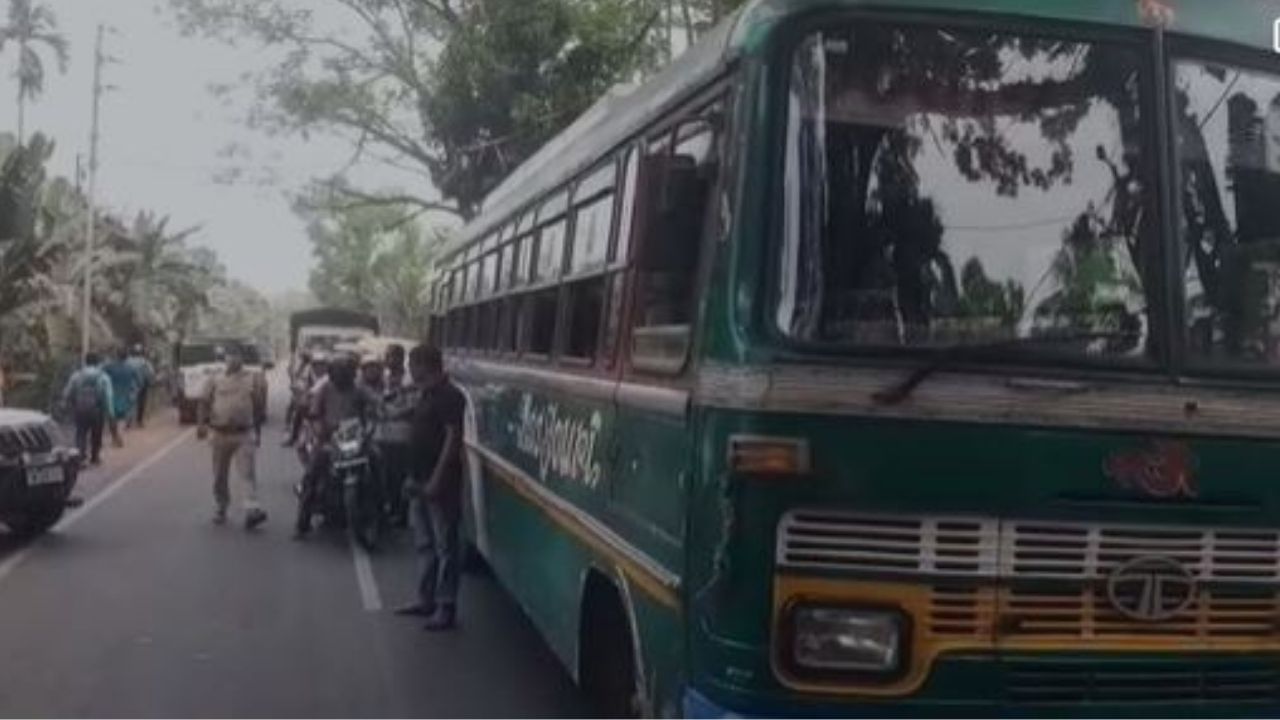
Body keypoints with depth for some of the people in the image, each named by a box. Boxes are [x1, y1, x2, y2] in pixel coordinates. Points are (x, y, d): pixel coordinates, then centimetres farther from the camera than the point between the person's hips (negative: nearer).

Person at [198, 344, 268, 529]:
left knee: (248, 473, -13)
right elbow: (205, 403, 4)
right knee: (219, 476, 11)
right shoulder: (215, 380, 8)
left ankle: (252, 510, -22)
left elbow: (259, 407, 8)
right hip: (219, 434, 2)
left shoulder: (254, 379, 5)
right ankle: (220, 509, 24)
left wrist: (258, 432, 6)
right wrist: (203, 424, -11)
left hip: (245, 434, -2)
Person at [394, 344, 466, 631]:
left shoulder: (450, 396, -14)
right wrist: (413, 476, 17)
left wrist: (436, 479, -23)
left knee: (445, 546, -4)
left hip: (440, 483, -10)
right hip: (421, 481, 10)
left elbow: (452, 438, -19)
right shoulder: (426, 395, 14)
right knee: (425, 544, 15)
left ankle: (446, 607, 0)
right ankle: (426, 599, 24)